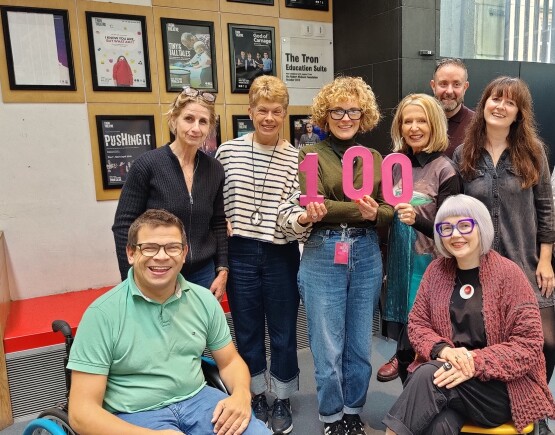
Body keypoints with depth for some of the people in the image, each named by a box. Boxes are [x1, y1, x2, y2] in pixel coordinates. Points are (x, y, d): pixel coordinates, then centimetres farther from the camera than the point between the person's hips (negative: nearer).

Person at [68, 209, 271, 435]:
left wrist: (241, 394, -12)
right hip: (136, 414, -3)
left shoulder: (204, 300, 0)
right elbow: (82, 411, -12)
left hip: (198, 399, 4)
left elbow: (230, 361, 10)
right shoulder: (102, 314, -12)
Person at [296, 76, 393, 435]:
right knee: (328, 346, 7)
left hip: (367, 256, 4)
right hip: (323, 256, -3)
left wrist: (375, 214, -16)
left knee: (360, 344, 15)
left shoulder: (374, 158, 11)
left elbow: (388, 211, 6)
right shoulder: (311, 154, -1)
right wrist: (358, 209, -23)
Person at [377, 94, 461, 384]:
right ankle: (404, 357, 41)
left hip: (427, 261, -4)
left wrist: (417, 219, -29)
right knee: (401, 317, 17)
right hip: (397, 257, 5)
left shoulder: (444, 169, -11)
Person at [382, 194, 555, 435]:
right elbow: (417, 322, 6)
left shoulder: (508, 273, -7)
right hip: (448, 374, 2)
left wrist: (476, 364, -22)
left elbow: (529, 344, -9)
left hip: (502, 387, -2)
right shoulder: (436, 270, 5)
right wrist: (443, 349, -15)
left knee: (428, 376, -29)